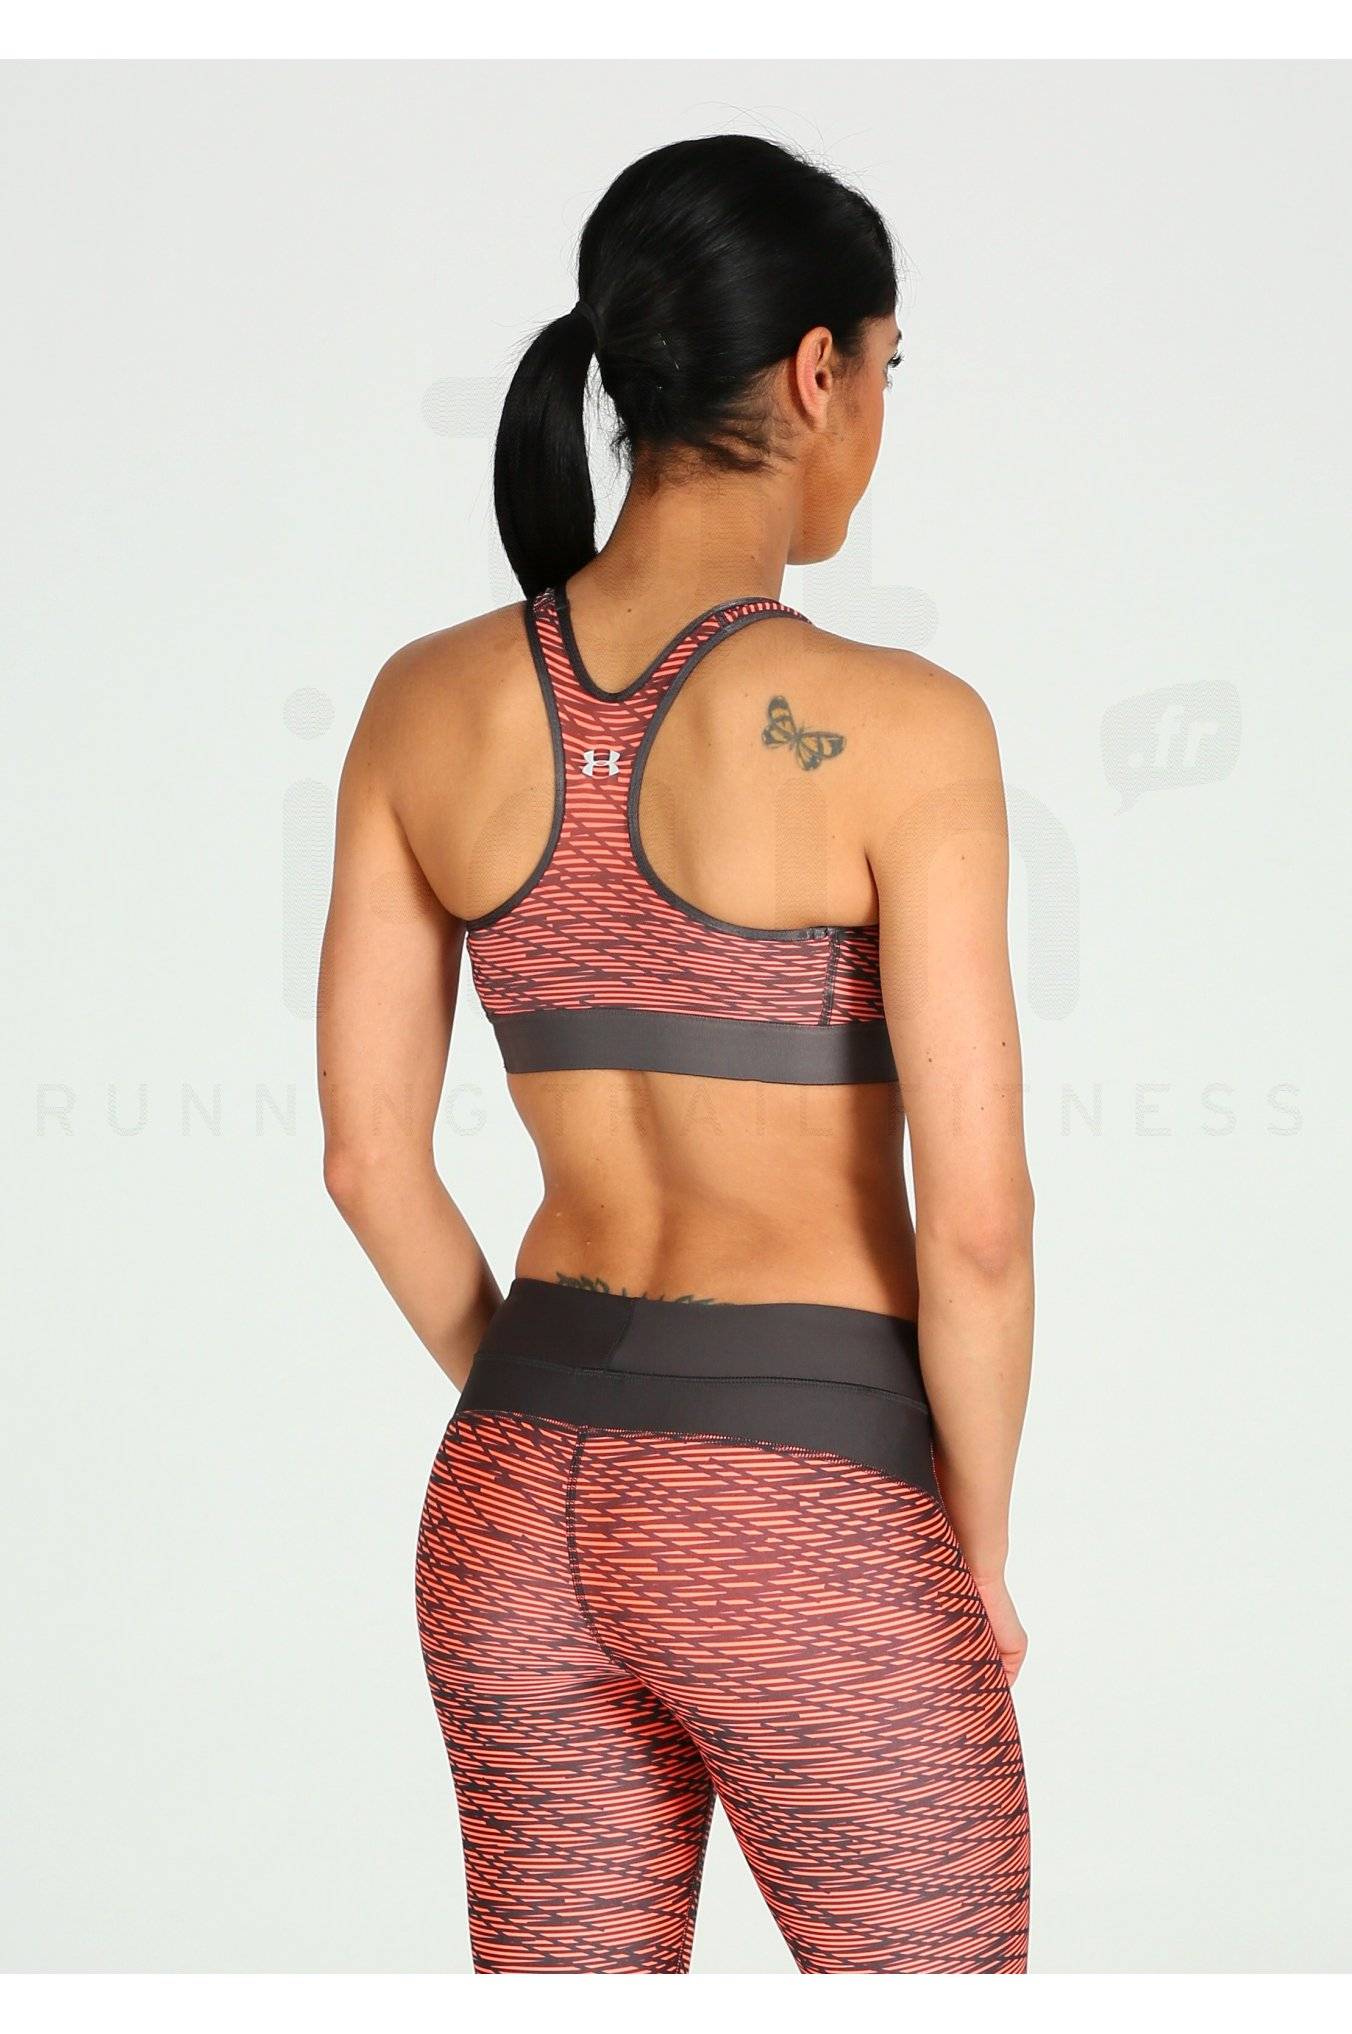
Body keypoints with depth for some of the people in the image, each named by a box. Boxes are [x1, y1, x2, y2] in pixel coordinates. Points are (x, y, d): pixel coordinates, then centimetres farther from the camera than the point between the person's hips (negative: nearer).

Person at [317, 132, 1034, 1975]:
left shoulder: (428, 701, 0)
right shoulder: (896, 724, -15)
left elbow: (369, 1157, 5)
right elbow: (977, 1218, -16)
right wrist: (981, 1559, -1)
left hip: (514, 1497, 5)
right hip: (811, 1517, -5)